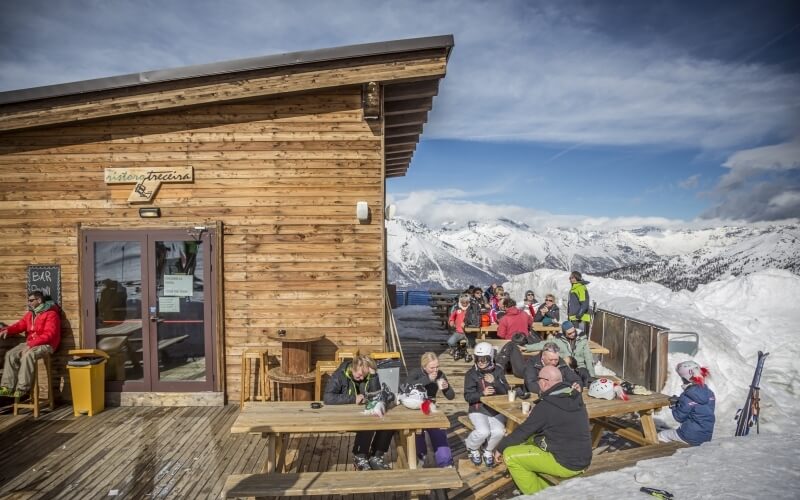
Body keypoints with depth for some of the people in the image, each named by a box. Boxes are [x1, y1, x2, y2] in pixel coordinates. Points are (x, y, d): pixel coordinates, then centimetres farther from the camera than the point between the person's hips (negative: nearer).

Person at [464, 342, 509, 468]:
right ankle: (472, 449, 8)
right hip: (478, 410, -2)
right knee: (483, 432, -27)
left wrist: (494, 382, -19)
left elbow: (505, 392, -2)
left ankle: (488, 451, 10)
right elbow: (468, 396, -9)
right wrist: (482, 393, -26)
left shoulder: (498, 371, 3)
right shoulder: (471, 373, -4)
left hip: (497, 410, 2)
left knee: (498, 432, -24)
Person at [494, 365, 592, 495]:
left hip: (565, 463, -8)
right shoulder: (576, 398, 3)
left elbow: (523, 431, -10)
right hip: (582, 460, 8)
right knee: (530, 440, 22)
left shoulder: (546, 405, -20)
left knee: (510, 455, -2)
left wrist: (500, 448, 4)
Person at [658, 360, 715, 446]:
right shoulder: (709, 393, 1)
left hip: (692, 437, -7)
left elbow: (679, 417, -12)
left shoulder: (687, 396, -20)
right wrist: (680, 401, 10)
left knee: (661, 436, 11)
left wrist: (674, 405, 5)